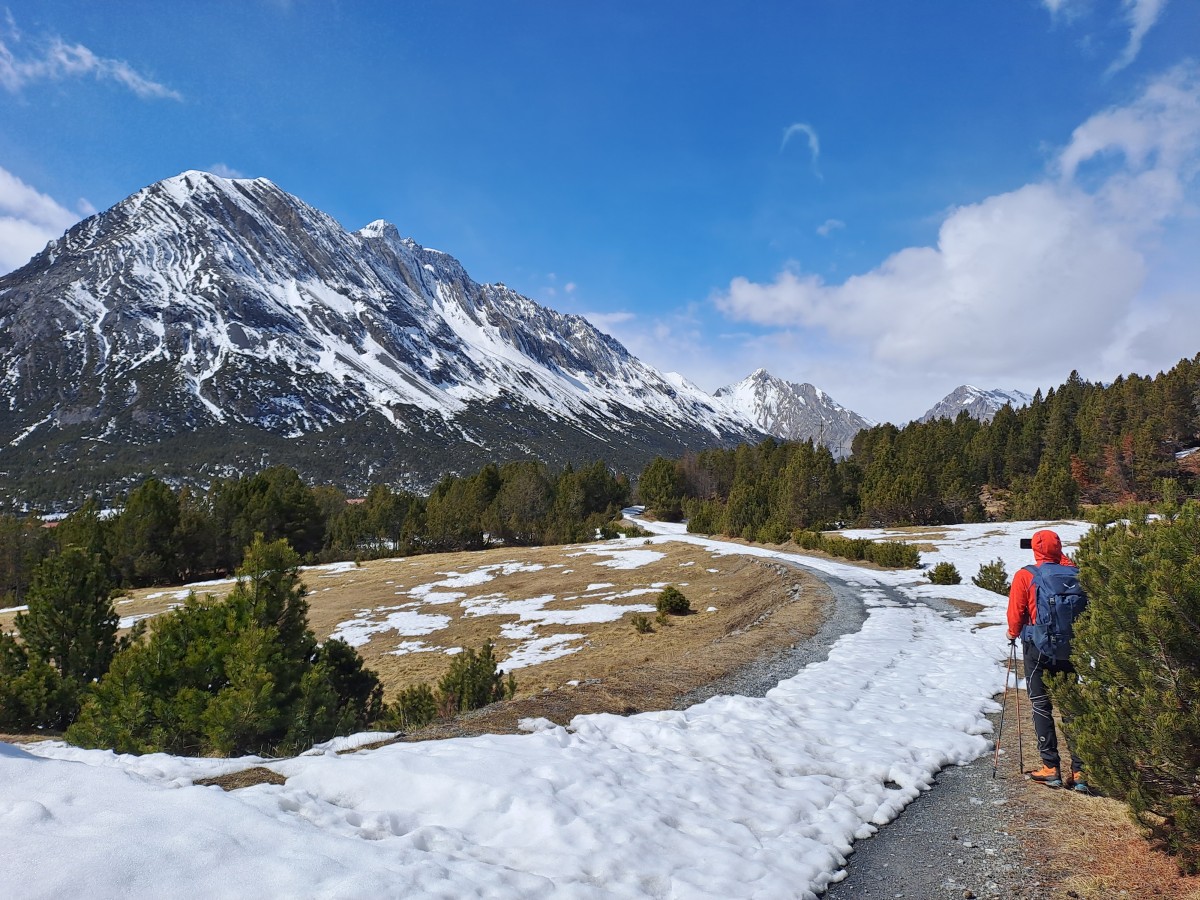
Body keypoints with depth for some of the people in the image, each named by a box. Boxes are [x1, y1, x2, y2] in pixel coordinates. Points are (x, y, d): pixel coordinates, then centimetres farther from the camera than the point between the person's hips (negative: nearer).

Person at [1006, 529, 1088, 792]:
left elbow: (1016, 612, -5)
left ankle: (1051, 768, 7)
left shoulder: (1025, 576, -8)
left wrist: (1013, 633, 14)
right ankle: (1078, 772, 8)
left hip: (1038, 648, -3)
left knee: (1041, 706, 7)